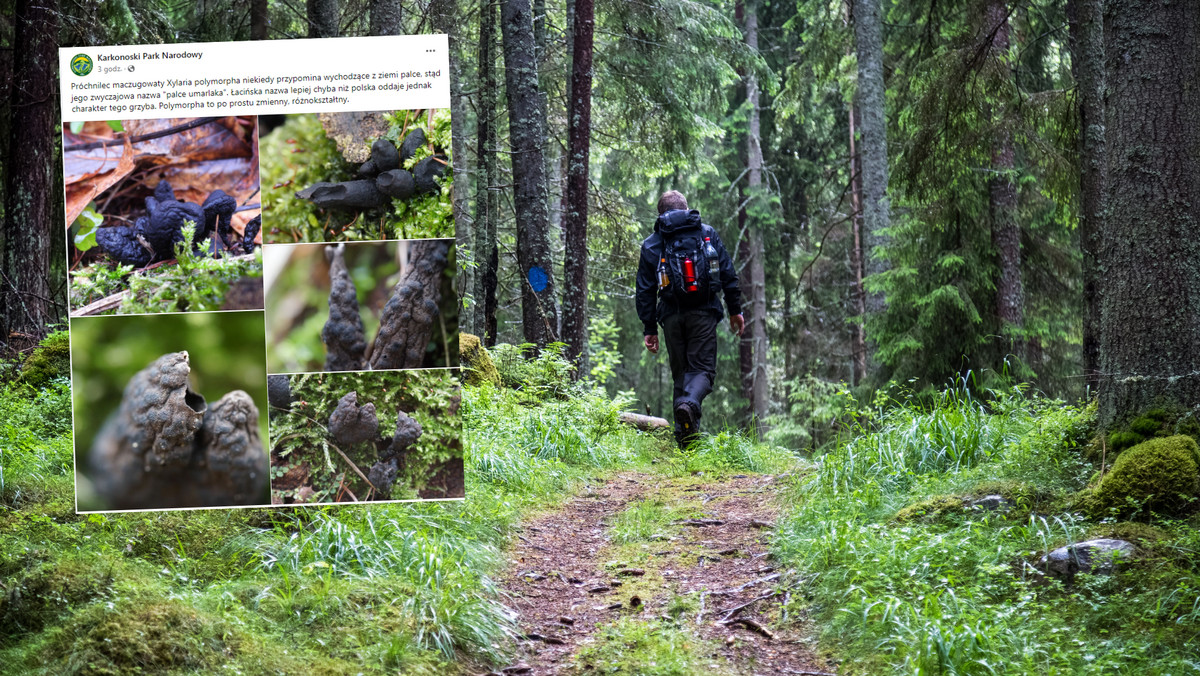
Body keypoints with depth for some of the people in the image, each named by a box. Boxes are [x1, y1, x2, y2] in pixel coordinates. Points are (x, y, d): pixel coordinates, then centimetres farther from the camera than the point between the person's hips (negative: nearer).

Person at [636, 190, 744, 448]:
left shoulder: (651, 244, 10)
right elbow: (728, 274, 5)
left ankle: (685, 435, 5)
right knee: (703, 368, -1)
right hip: (703, 312, -1)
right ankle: (690, 404, -33)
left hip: (672, 316, 1)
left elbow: (645, 290, 7)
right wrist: (735, 310, 12)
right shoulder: (707, 234, 8)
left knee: (681, 372, 11)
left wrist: (649, 328, 11)